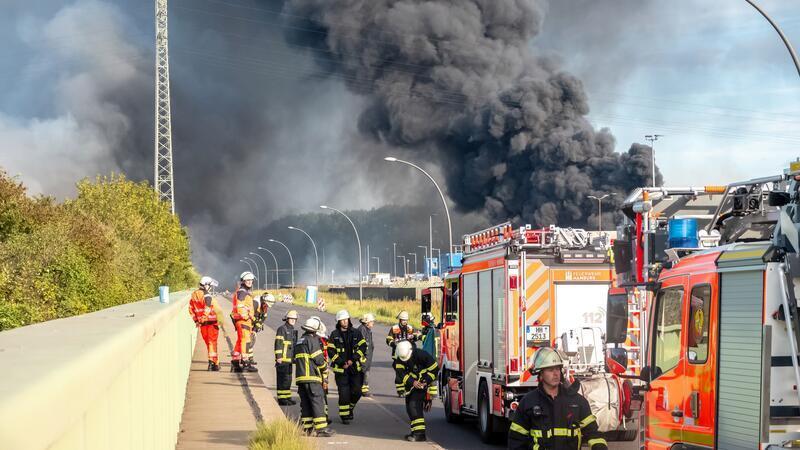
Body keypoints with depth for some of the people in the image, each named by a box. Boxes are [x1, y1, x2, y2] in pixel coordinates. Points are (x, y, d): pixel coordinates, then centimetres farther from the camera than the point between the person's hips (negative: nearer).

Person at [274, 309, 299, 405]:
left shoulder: (292, 330, 18)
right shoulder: (282, 329, -9)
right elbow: (278, 344, -15)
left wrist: (294, 357, 23)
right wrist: (279, 357, -19)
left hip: (289, 359, 9)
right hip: (282, 359, -9)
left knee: (288, 379, 12)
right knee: (282, 379, -7)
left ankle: (287, 397, 19)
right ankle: (281, 399, -6)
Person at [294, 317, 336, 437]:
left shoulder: (299, 341, 19)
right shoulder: (312, 340, -9)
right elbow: (319, 359, -12)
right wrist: (325, 369, 6)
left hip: (300, 377, 8)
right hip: (312, 377, -8)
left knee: (305, 403, 10)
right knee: (318, 401, -6)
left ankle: (307, 427, 10)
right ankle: (321, 428, -9)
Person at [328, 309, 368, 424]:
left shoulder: (356, 333, 6)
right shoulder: (334, 335, 2)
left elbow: (363, 347, 1)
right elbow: (331, 351, -2)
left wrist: (352, 360, -11)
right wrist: (342, 363, -12)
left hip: (355, 368, 2)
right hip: (341, 368, -2)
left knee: (356, 391, 0)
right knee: (344, 393, -3)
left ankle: (350, 408, 27)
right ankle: (344, 415, 6)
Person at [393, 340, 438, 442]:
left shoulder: (421, 355, -22)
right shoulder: (399, 360, -8)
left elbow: (435, 368, -15)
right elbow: (401, 374, -17)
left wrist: (426, 380, -21)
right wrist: (413, 382, -31)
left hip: (422, 384, -7)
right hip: (410, 386, 7)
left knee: (414, 405, -20)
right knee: (409, 407, 10)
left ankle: (419, 433, -24)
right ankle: (415, 432, 23)